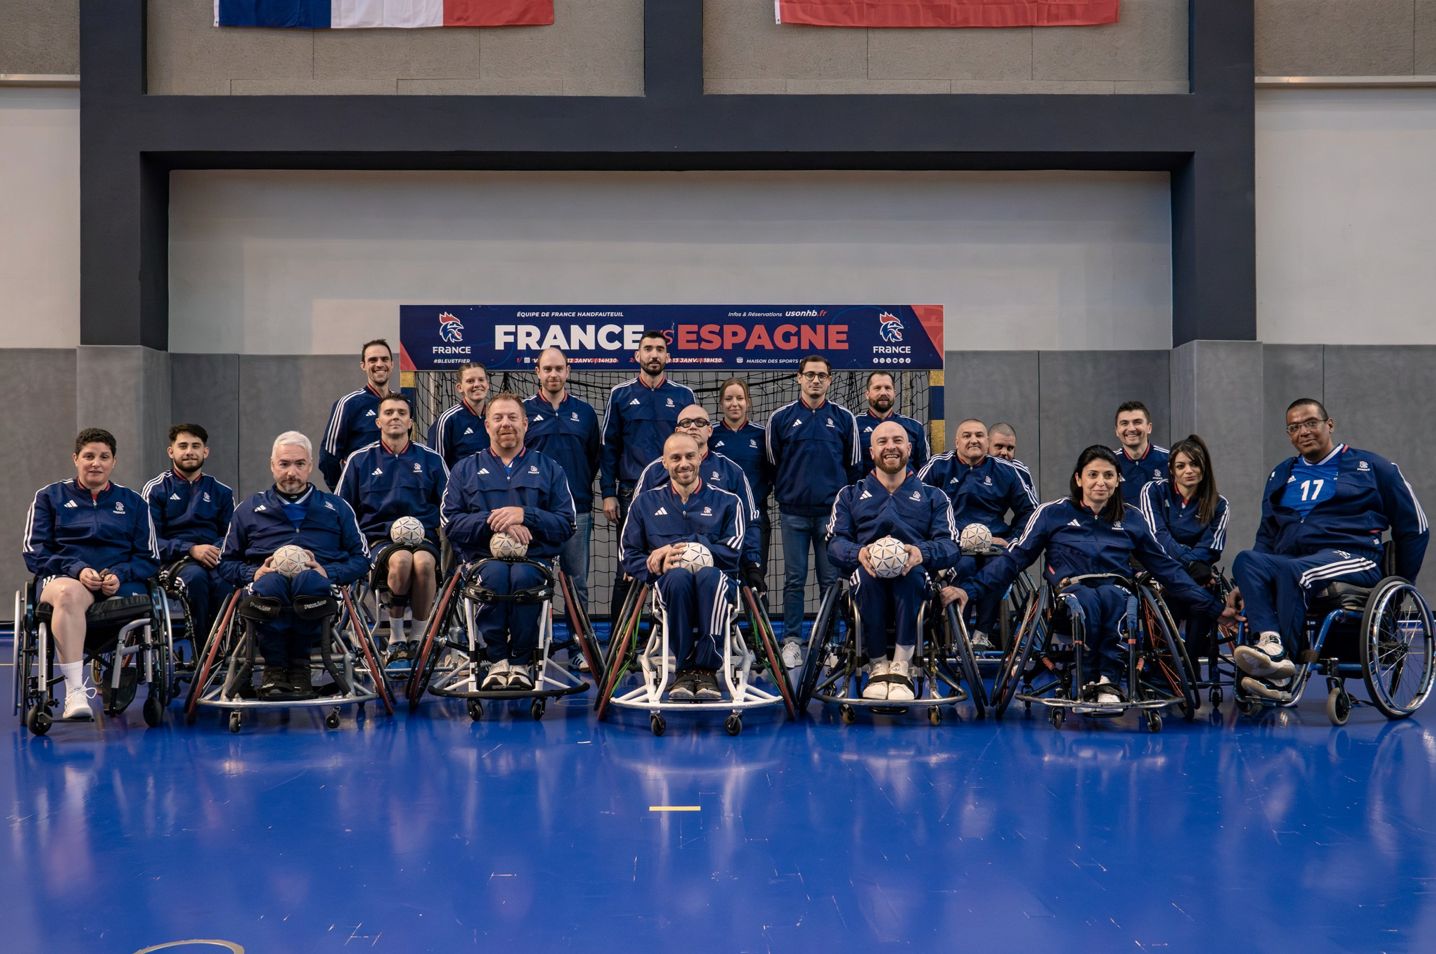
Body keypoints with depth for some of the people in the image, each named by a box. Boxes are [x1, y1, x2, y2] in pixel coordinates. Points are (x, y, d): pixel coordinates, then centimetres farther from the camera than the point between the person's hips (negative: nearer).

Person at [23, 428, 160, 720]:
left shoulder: (133, 502, 20)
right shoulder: (49, 497, 17)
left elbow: (150, 559, 14)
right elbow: (34, 553, 7)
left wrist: (120, 576, -9)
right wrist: (77, 570, -11)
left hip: (119, 585, 2)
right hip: (62, 579, -2)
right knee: (68, 593, -41)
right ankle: (75, 693, -48)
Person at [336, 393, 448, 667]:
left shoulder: (431, 459, 16)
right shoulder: (360, 459, 15)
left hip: (422, 537, 1)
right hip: (377, 539, 0)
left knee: (423, 561, -37)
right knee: (401, 559, -37)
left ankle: (417, 639, -22)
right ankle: (396, 639, -21)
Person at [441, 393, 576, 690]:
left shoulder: (549, 469, 18)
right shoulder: (465, 469, 19)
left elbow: (566, 525, 5)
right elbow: (451, 522, 5)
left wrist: (525, 515, -10)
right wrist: (491, 521, -11)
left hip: (534, 557, 0)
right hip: (484, 556, 0)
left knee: (523, 576, -36)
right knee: (495, 574, -36)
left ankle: (522, 662, -21)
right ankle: (497, 660, -24)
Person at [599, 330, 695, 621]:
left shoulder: (683, 396, 7)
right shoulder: (620, 395, 6)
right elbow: (608, 447, 6)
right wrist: (608, 494, -1)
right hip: (631, 493, 0)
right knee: (627, 568, 3)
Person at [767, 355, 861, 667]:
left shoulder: (844, 418, 6)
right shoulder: (781, 418, 4)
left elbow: (854, 465, 10)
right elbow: (771, 464, 10)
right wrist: (783, 493, 9)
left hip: (832, 511, 0)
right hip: (793, 512, 0)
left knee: (830, 579, 4)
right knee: (794, 580, 2)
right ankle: (792, 641, 8)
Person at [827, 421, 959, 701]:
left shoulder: (933, 497, 22)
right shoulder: (850, 495, 23)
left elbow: (949, 546, 4)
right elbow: (835, 544, 7)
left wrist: (922, 553, -20)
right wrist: (858, 553, -18)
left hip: (916, 584, 0)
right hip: (868, 585, 0)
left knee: (912, 570, -36)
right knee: (867, 572, -36)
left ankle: (902, 667, -31)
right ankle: (878, 666, -24)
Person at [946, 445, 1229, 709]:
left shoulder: (1131, 518, 17)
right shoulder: (1052, 513, 10)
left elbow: (1166, 567, 23)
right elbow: (1014, 558, 8)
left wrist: (1214, 608, 20)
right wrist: (969, 589, -4)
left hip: (1118, 596, 1)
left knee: (1112, 596, -37)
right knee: (1087, 600, -39)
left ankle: (1108, 679, -34)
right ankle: (1085, 680, -27)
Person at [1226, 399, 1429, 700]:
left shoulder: (1369, 466, 13)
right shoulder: (1281, 475, 27)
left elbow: (1415, 527, 16)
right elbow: (1267, 535, 29)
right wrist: (1247, 584, 14)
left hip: (1352, 559, -4)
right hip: (1288, 560, 4)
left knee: (1291, 571, -39)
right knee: (1246, 559, -31)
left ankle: (1280, 673, -42)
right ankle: (1271, 644, -51)